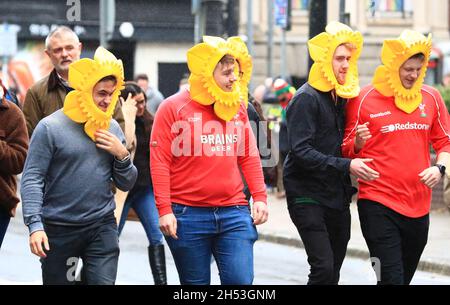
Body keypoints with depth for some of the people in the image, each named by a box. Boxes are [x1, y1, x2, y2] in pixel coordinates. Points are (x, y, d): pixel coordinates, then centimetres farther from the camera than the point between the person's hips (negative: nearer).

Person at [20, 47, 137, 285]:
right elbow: (32, 179, -11)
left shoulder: (112, 128, 8)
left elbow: (126, 184, 12)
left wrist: (122, 155, -6)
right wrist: (35, 225, -21)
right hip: (58, 229, -3)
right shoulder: (50, 127, -7)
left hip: (102, 228, 3)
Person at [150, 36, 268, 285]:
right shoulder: (173, 108, -2)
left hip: (234, 212, 3)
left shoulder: (237, 107, 11)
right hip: (188, 215, -3)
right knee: (196, 283, 5)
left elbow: (249, 157, 16)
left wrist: (259, 197, 7)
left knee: (241, 281, -5)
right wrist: (164, 210, -11)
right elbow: (159, 161, -5)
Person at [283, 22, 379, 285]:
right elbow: (301, 151, -21)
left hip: (337, 198, 8)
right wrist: (346, 165, -25)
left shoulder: (343, 97, 12)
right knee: (323, 268, -17)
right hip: (308, 196, -8)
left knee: (333, 271, 10)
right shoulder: (307, 98, -12)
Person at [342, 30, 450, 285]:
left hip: (418, 205, 4)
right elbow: (348, 151, 3)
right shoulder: (364, 99, -4)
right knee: (392, 278, -13)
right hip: (378, 204, -4)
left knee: (405, 275, 13)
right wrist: (358, 144, -20)